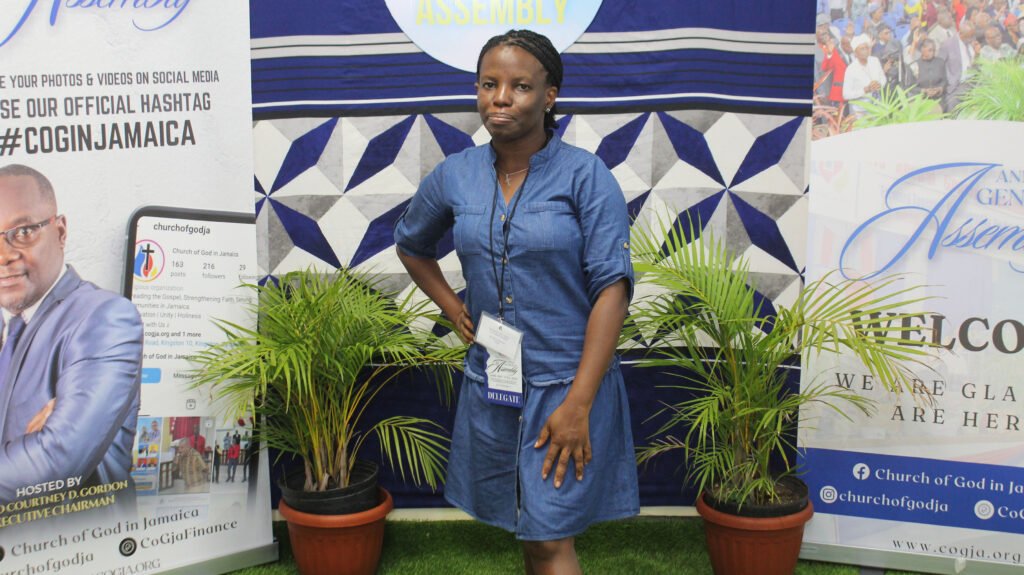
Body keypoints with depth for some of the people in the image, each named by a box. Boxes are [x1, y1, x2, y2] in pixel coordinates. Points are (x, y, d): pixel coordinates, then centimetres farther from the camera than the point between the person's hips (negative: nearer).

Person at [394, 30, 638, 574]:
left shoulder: (584, 175, -11)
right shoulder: (454, 175, 2)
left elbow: (612, 287, -15)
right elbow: (411, 244, 22)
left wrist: (578, 403, -19)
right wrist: (453, 309, 7)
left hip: (568, 383, -4)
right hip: (491, 384, 5)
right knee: (527, 529, 18)